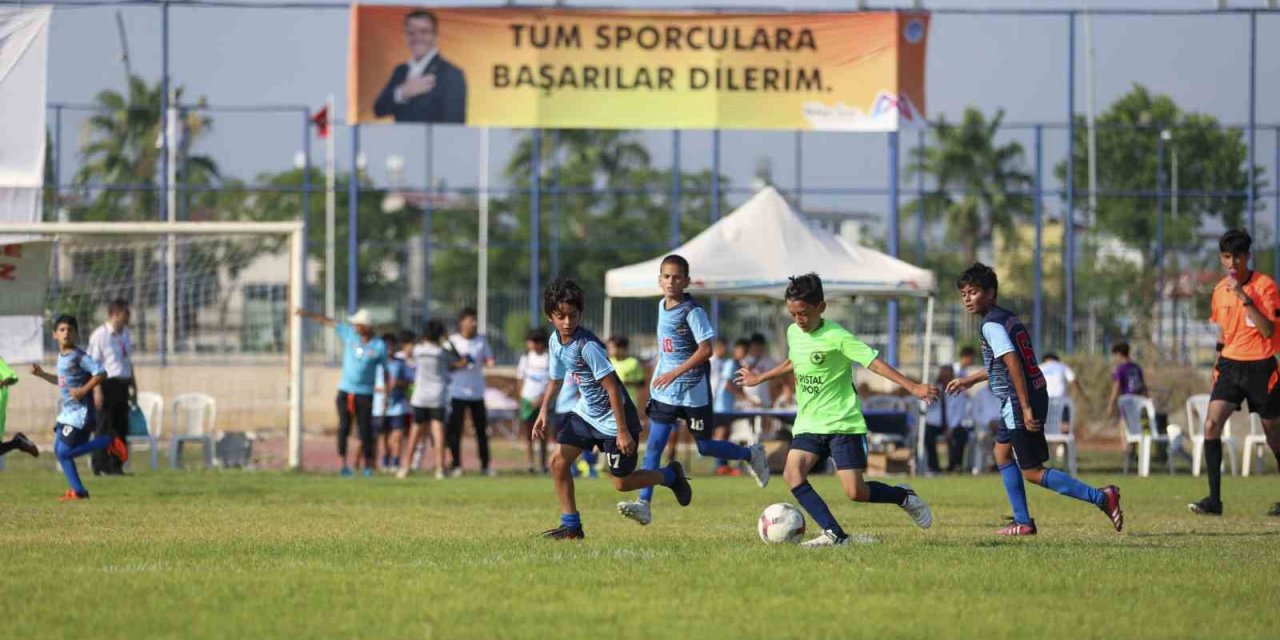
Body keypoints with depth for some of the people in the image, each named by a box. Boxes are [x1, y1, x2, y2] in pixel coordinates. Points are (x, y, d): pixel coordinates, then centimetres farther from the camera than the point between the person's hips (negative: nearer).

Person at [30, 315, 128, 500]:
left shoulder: (78, 356, -15)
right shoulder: (61, 356, 12)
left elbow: (101, 373, -21)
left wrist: (83, 390, -23)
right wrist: (42, 375, 19)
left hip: (80, 411, -9)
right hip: (68, 411, 9)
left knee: (65, 451, -12)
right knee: (59, 451, 8)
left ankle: (109, 442, -3)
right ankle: (78, 491, 16)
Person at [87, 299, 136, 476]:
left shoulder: (125, 334, 14)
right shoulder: (100, 335, -10)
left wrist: (134, 387, 22)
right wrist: (97, 390, -19)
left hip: (122, 384, 8)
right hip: (108, 383, -8)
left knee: (121, 427, 7)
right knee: (106, 427, -4)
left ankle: (115, 466, 12)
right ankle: (101, 465, 3)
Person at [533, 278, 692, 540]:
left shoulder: (587, 346, -27)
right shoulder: (557, 342, -2)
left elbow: (612, 387, -26)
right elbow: (556, 380, 15)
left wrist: (623, 431, -25)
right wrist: (543, 412, 2)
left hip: (613, 418, -8)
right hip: (585, 412, 8)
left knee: (621, 483, 0)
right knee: (558, 461, -5)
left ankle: (670, 475, 26)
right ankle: (571, 525, 5)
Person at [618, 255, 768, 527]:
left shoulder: (692, 311, -16)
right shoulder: (662, 306, 7)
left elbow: (706, 349, -23)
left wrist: (676, 373, -29)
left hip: (694, 391, -6)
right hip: (664, 390, 6)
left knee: (705, 447, 6)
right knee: (653, 446, -5)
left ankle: (752, 454, 31)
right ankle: (644, 504, -7)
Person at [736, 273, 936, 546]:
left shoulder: (837, 337, -15)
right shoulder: (793, 333, 6)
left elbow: (874, 362, -18)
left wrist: (913, 387, -26)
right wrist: (759, 379, 38)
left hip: (843, 423, -6)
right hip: (808, 423, 6)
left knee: (855, 491, -12)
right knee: (793, 473, -19)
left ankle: (904, 497, 18)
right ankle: (833, 534, -17)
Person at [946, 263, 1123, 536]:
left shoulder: (992, 325, -14)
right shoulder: (1008, 318, 16)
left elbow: (1013, 364, -24)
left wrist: (1026, 408, -27)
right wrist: (969, 380, 39)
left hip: (1020, 402, -10)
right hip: (1035, 396, 10)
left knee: (1032, 472, -5)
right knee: (1002, 451, 23)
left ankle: (1100, 497, -11)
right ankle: (1023, 522, 23)